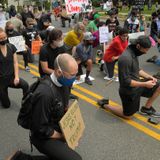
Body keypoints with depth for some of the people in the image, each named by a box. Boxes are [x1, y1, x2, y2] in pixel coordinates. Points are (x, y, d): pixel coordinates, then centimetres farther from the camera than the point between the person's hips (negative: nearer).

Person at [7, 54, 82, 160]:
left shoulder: (64, 83, -8)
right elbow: (41, 129, -26)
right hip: (44, 136, -8)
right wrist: (63, 137, -15)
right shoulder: (45, 93, -35)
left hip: (59, 129, 8)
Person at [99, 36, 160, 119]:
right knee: (127, 115, 10)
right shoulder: (126, 58, -30)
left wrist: (149, 76, -1)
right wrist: (145, 84, -25)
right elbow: (126, 81, -29)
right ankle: (105, 105, 25)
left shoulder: (134, 53, -1)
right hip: (129, 91, -8)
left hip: (136, 84, 8)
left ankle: (146, 108, 20)